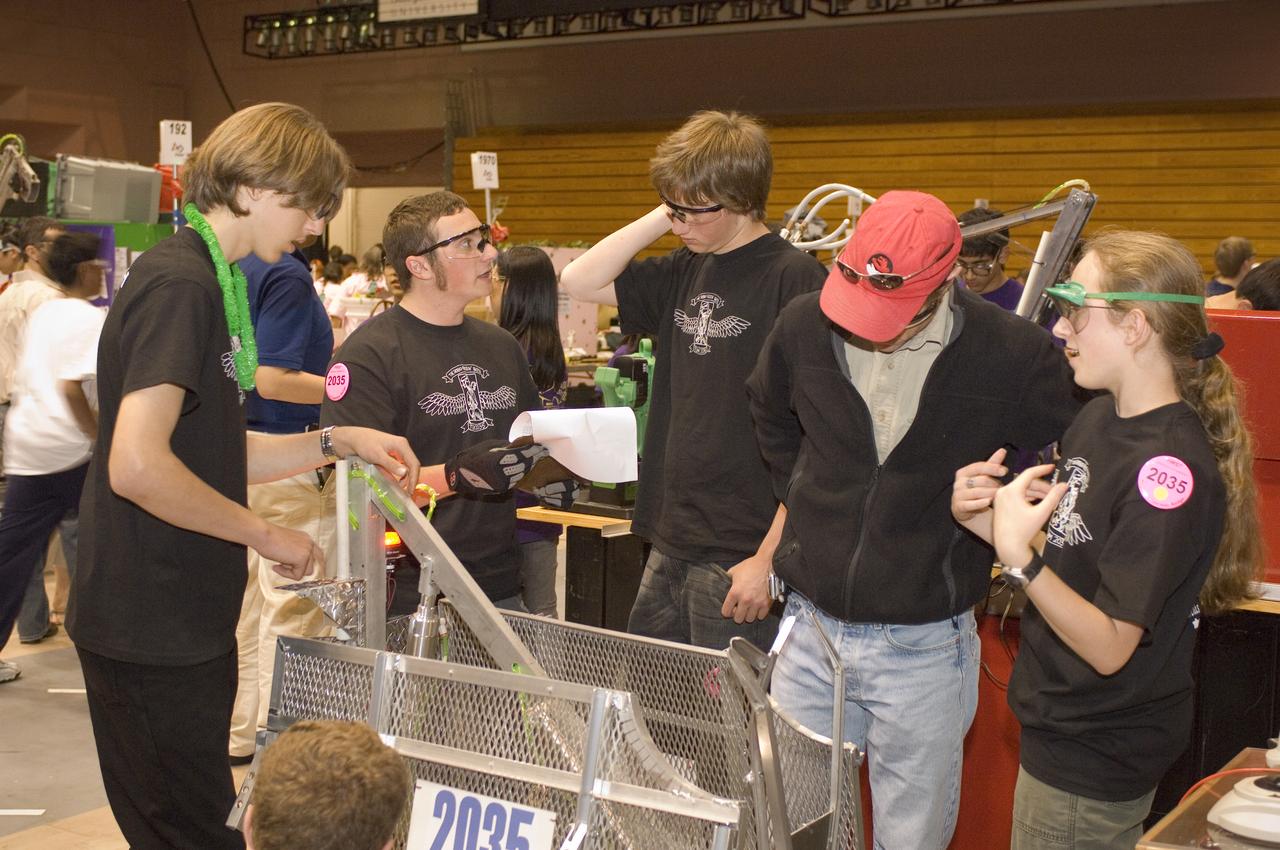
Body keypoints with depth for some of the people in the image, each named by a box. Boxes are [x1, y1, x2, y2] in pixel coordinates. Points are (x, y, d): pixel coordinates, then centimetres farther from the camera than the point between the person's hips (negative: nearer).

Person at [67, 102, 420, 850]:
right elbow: (137, 466, -29)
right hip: (152, 634, -10)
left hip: (187, 618, 10)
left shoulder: (209, 281, 13)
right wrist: (265, 534, -18)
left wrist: (335, 443, 6)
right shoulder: (178, 285, -18)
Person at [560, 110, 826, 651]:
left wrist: (771, 558, -18)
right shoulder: (686, 271, 11)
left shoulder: (795, 280, -13)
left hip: (738, 560, -7)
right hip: (671, 547, 8)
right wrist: (662, 216, 2)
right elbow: (580, 282, 12)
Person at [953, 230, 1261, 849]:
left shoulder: (1171, 464, -25)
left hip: (1096, 762, -8)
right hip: (1061, 729, 8)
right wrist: (980, 517, -7)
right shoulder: (1099, 417, 2)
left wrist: (1017, 557, -37)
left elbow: (1109, 647, -26)